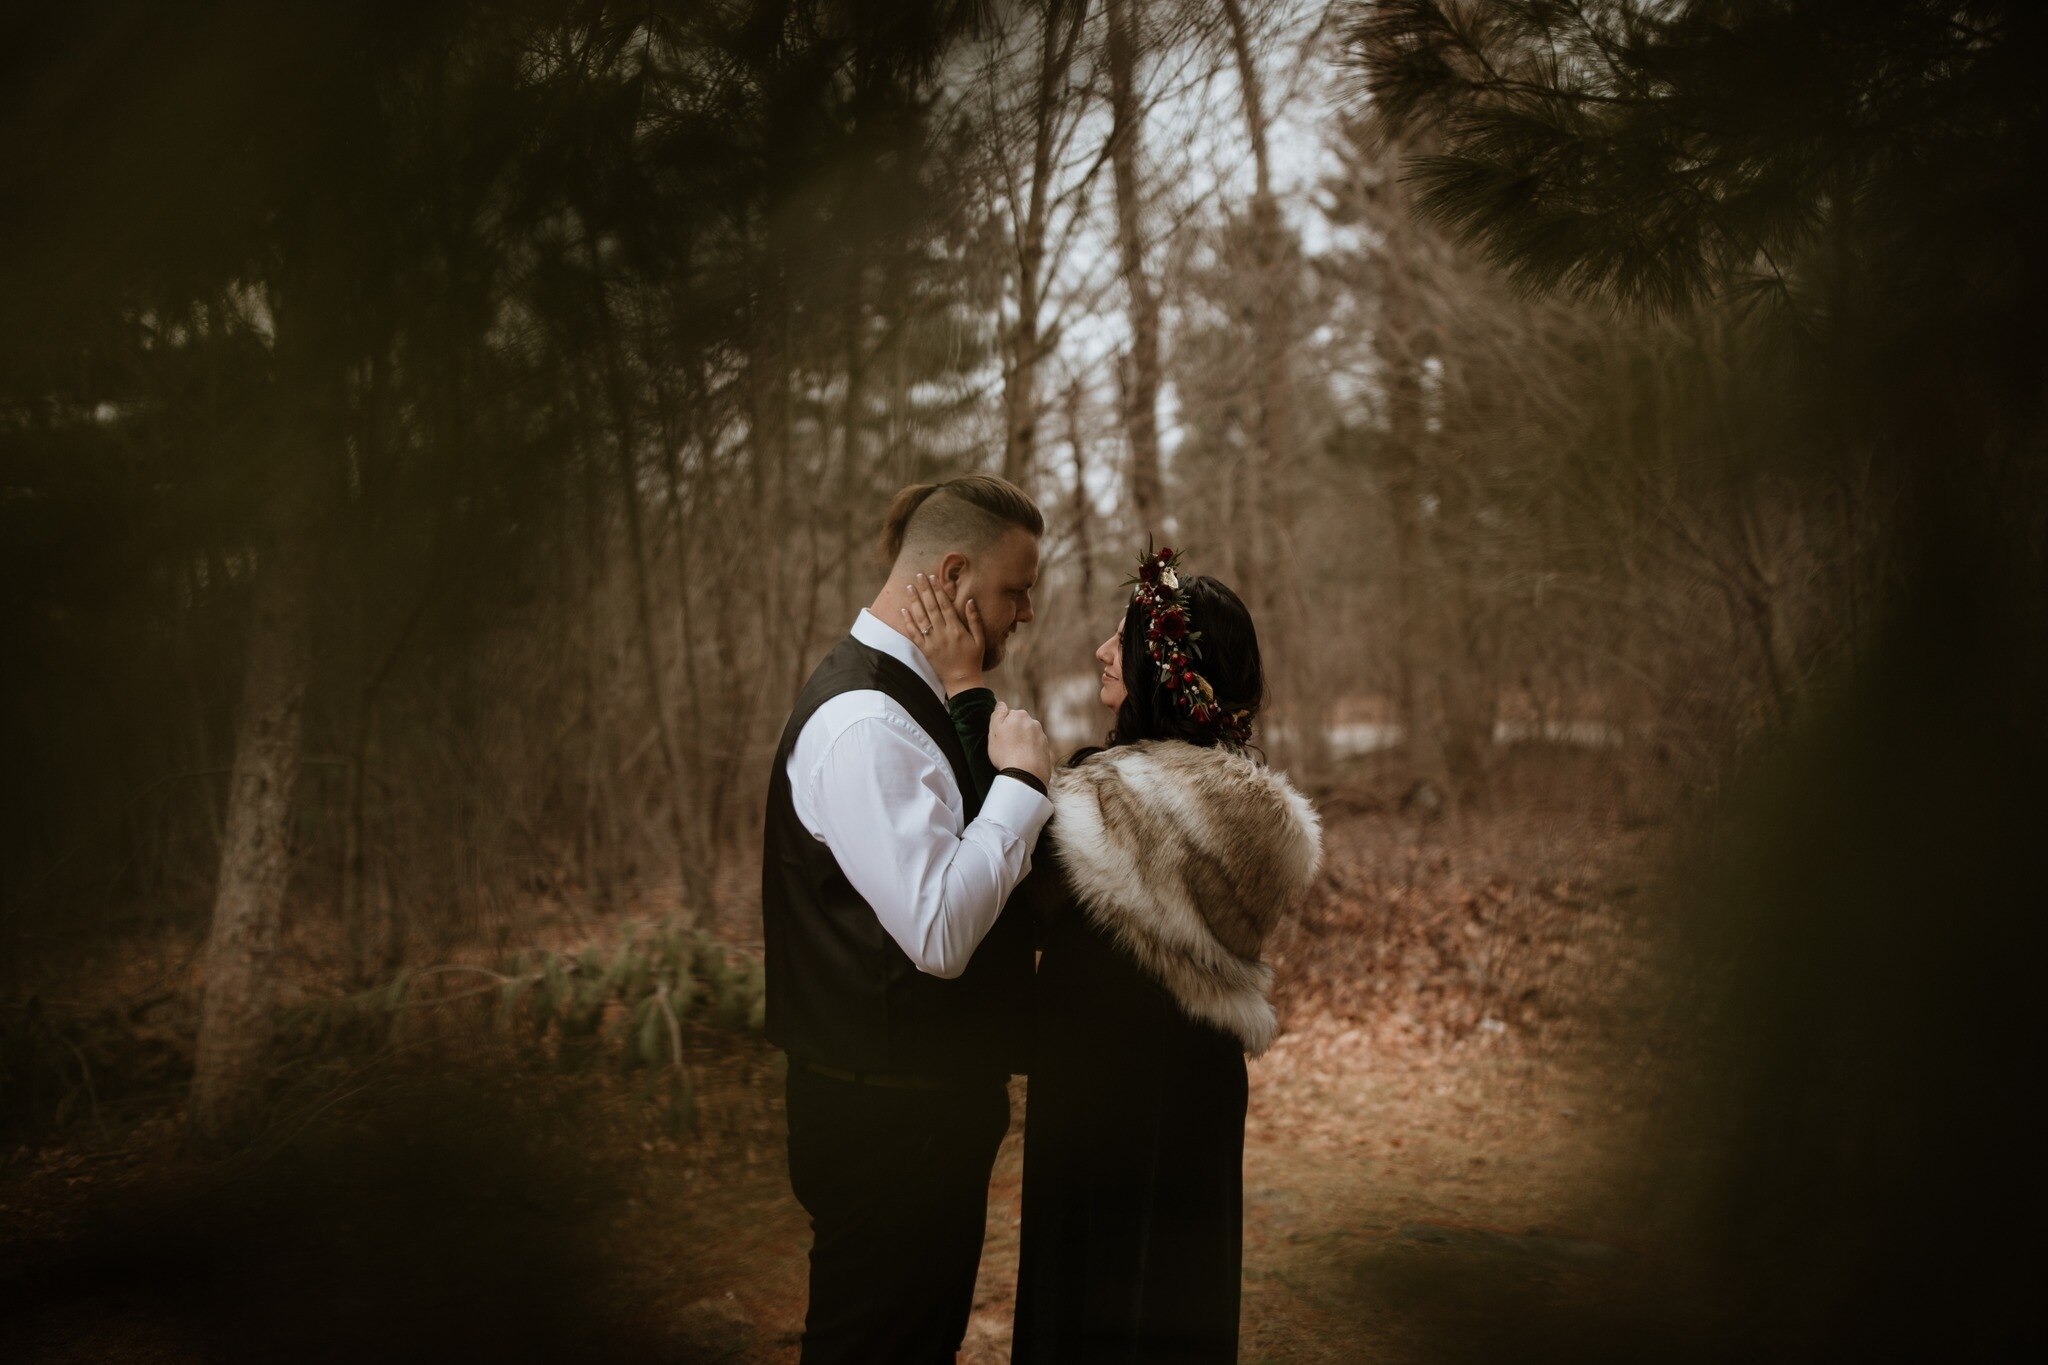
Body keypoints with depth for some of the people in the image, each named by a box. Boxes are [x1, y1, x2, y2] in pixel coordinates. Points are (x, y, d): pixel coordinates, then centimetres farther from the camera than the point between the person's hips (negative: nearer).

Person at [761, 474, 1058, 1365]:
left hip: (934, 1096, 10)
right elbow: (940, 932, -31)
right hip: (889, 1117, -10)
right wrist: (1021, 780, -22)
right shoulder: (864, 720, -23)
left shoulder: (911, 697, 11)